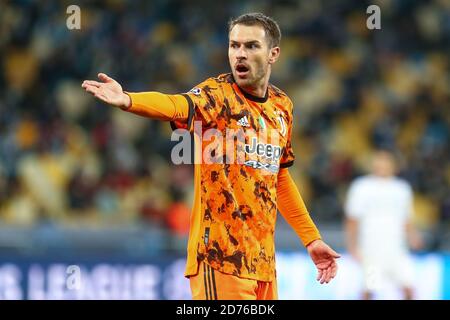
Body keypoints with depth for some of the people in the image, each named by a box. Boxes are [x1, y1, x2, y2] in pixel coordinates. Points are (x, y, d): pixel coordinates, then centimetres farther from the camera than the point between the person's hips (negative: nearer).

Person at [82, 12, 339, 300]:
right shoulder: (217, 95, -8)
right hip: (220, 257, -6)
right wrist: (126, 100, -51)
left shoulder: (282, 106, 11)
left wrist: (311, 238, 25)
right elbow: (176, 106, -30)